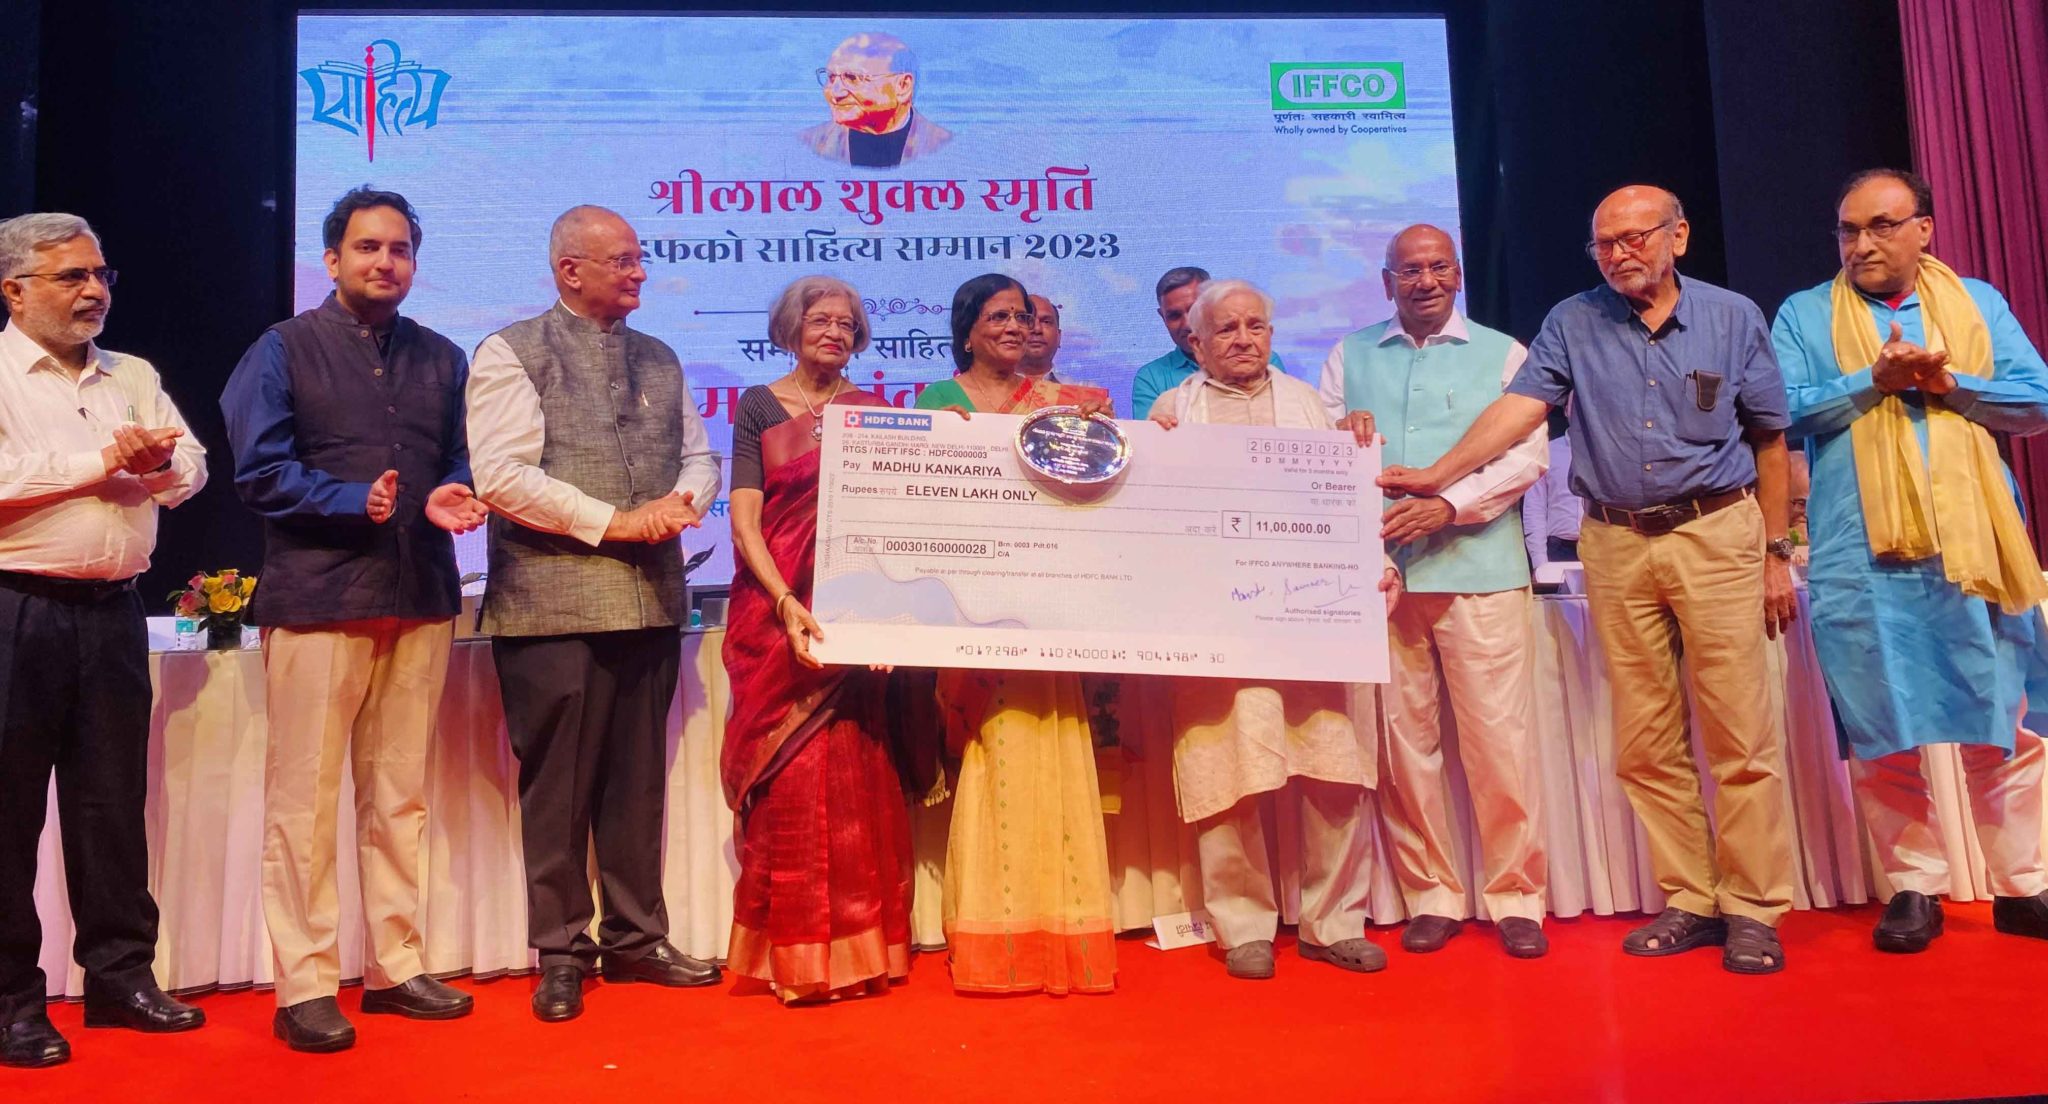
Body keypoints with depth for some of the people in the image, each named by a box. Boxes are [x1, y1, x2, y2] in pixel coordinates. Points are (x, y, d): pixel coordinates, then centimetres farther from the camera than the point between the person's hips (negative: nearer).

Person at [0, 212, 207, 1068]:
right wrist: (102, 461, -10)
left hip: (112, 611, 5)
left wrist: (154, 460, -9)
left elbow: (192, 468, 12)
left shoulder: (134, 378, 16)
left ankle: (120, 974, 20)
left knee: (114, 798, 10)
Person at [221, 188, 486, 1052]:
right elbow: (260, 472, -3)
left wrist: (448, 499, -5)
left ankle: (395, 965, 19)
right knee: (304, 799, -2)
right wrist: (354, 502, -18)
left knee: (401, 795, 9)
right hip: (317, 598, -4)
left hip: (420, 599, 4)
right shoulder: (283, 350, 4)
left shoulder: (441, 359, 16)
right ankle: (304, 986, 6)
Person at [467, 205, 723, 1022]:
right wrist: (614, 521, -14)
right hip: (553, 604, -5)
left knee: (638, 780, 11)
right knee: (558, 787, 2)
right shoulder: (510, 354, -2)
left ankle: (635, 938, 23)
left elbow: (700, 455, 18)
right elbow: (502, 475, -12)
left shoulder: (660, 360, 17)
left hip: (651, 600, 6)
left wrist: (682, 503, -5)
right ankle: (561, 953, 15)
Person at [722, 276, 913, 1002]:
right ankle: (792, 950, 7)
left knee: (855, 778, 2)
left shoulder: (875, 413, 11)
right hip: (775, 612, -1)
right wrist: (786, 603, -18)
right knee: (789, 777, -2)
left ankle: (857, 944, 12)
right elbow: (744, 520, -3)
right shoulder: (759, 407, 6)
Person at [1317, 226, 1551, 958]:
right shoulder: (1350, 357, 17)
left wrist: (1448, 505, -14)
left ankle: (1516, 898, 9)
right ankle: (1431, 896, 14)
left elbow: (1527, 455, 0)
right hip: (1378, 569, 2)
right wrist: (1341, 437, -12)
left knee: (1500, 737, -3)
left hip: (1479, 568, -2)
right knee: (1403, 738, 4)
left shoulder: (1502, 354, 10)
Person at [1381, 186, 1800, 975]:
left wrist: (1777, 552, 5)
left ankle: (1752, 910, 7)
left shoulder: (1733, 318, 5)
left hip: (1716, 533, -1)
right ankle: (1689, 902, 15)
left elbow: (1769, 439, 8)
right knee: (1645, 741, 4)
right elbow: (1522, 405, -6)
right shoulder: (1573, 323, 7)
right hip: (1615, 546, 2)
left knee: (1740, 734, -3)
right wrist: (1438, 474, -20)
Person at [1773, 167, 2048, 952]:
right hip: (1859, 559, -1)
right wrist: (1876, 379, -13)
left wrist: (1946, 383, -9)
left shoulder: (1979, 303, 14)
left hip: (1974, 547, 2)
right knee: (1880, 734, 1)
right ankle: (1913, 886, 14)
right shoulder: (1803, 315, 10)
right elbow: (1784, 414, -3)